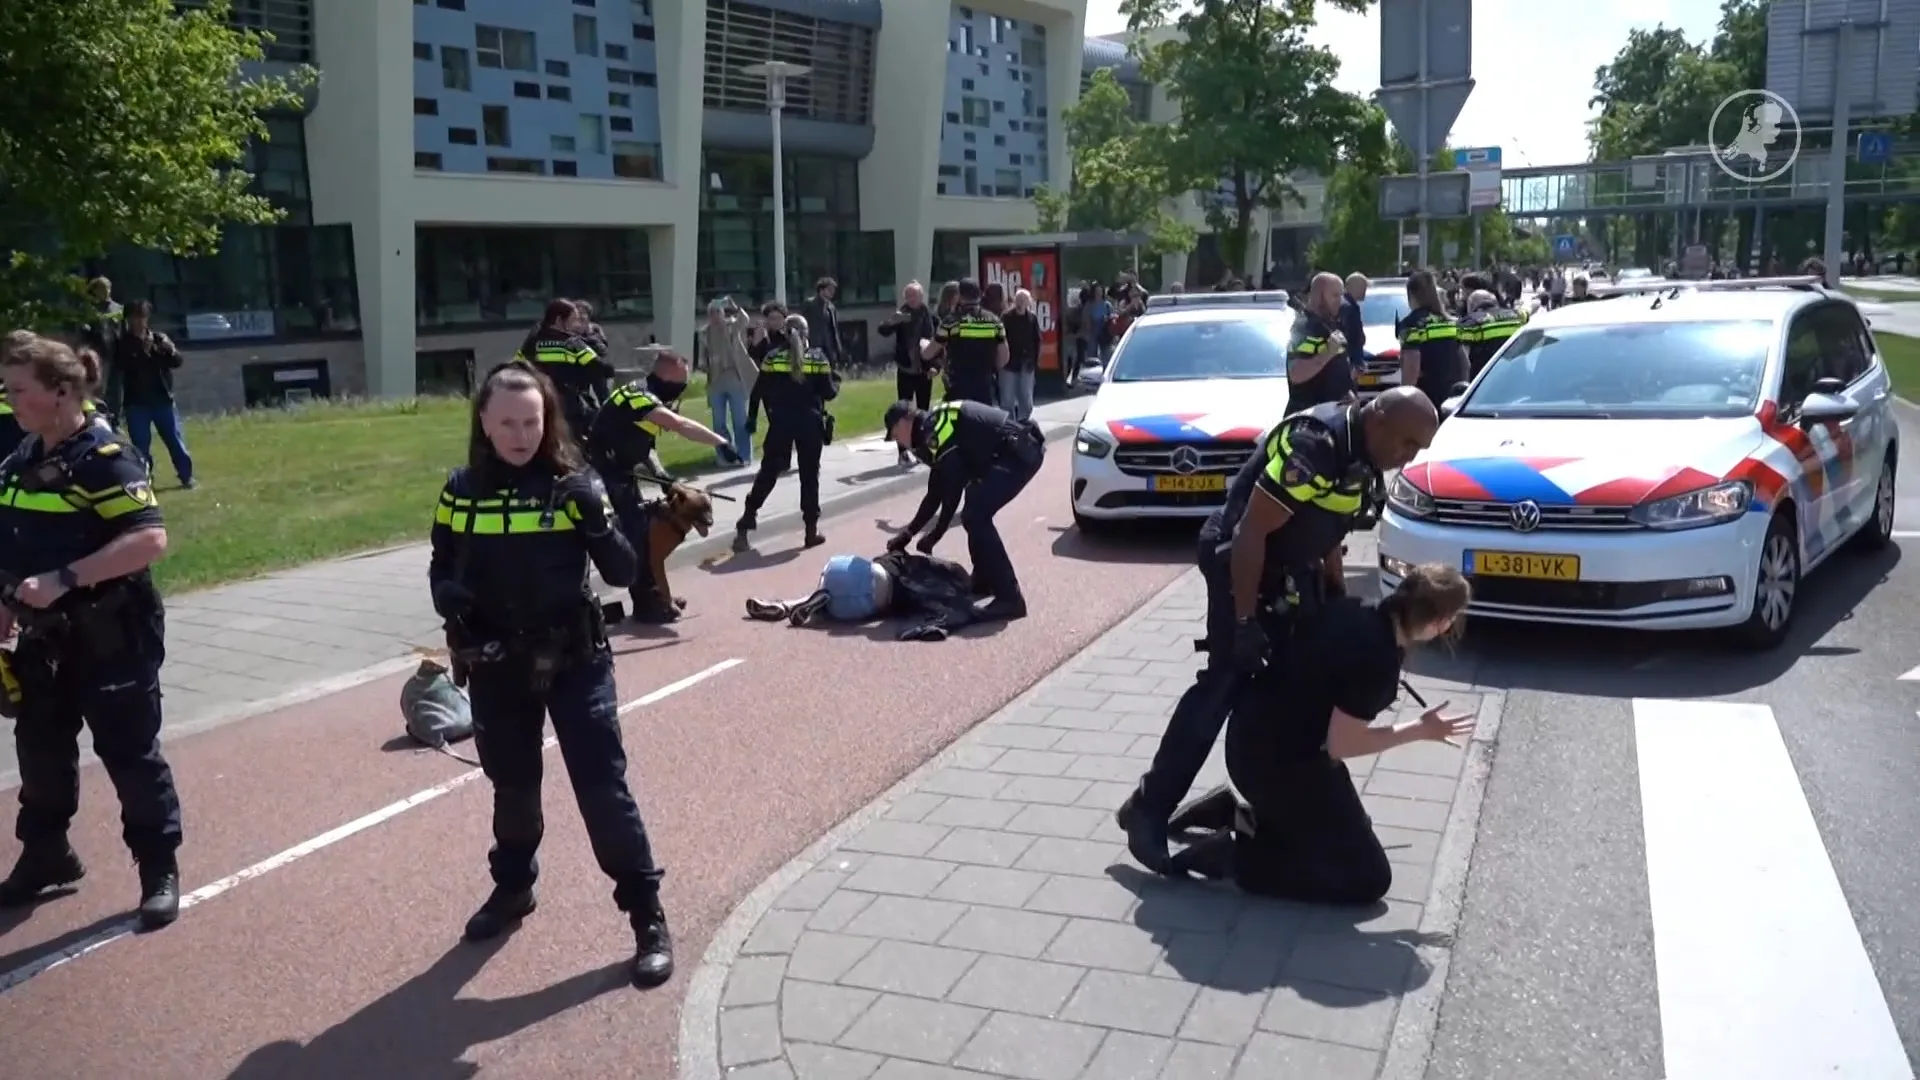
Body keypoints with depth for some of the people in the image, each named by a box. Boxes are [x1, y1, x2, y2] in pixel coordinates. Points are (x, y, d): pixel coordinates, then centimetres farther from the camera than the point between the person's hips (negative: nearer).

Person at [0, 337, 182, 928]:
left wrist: (64, 579, -31)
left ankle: (160, 871, 14)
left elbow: (150, 539, -28)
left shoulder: (104, 458, -18)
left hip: (111, 635, -8)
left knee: (128, 752, 1)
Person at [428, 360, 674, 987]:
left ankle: (647, 916, 9)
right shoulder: (463, 493, -1)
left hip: (575, 661, -3)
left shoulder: (575, 485, -9)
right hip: (496, 668, 3)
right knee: (512, 786, 19)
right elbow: (440, 570, 9)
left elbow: (621, 574, -10)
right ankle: (513, 887, 43)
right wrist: (448, 597, -12)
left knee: (603, 786, -2)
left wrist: (598, 522, -28)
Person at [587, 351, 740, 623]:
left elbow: (643, 442, 14)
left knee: (639, 527, 14)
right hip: (604, 473, -10)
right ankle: (647, 602, -3)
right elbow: (678, 424, -39)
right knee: (635, 531, -10)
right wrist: (720, 442, -47)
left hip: (618, 471, 10)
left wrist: (658, 470, -5)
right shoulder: (639, 397, -24)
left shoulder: (647, 397, 8)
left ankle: (649, 597, 24)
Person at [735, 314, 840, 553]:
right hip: (810, 423, -1)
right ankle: (811, 530, 7)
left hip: (780, 423, 1)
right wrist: (835, 381, 19)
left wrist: (752, 418, 12)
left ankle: (746, 522, -1)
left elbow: (758, 392, 2)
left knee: (768, 473, 7)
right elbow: (828, 393, -2)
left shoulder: (772, 358, 2)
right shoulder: (818, 358, -1)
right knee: (809, 475, 7)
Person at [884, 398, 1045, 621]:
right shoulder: (935, 426, 20)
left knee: (975, 518, -14)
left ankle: (1009, 598, -15)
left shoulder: (934, 432, -12)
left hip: (1020, 451, -11)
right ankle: (984, 580, 31)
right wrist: (909, 532, 26)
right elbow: (937, 491, 24)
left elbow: (952, 490, -13)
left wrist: (933, 536, -2)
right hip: (1017, 449, 11)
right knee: (976, 510, 23)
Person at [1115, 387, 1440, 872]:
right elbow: (1250, 533, -27)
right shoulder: (1315, 444, -26)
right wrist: (1245, 621, -25)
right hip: (1240, 560, -10)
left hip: (1291, 569, 10)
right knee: (1225, 682, -12)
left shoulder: (1360, 455, 4)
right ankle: (1147, 810, -7)